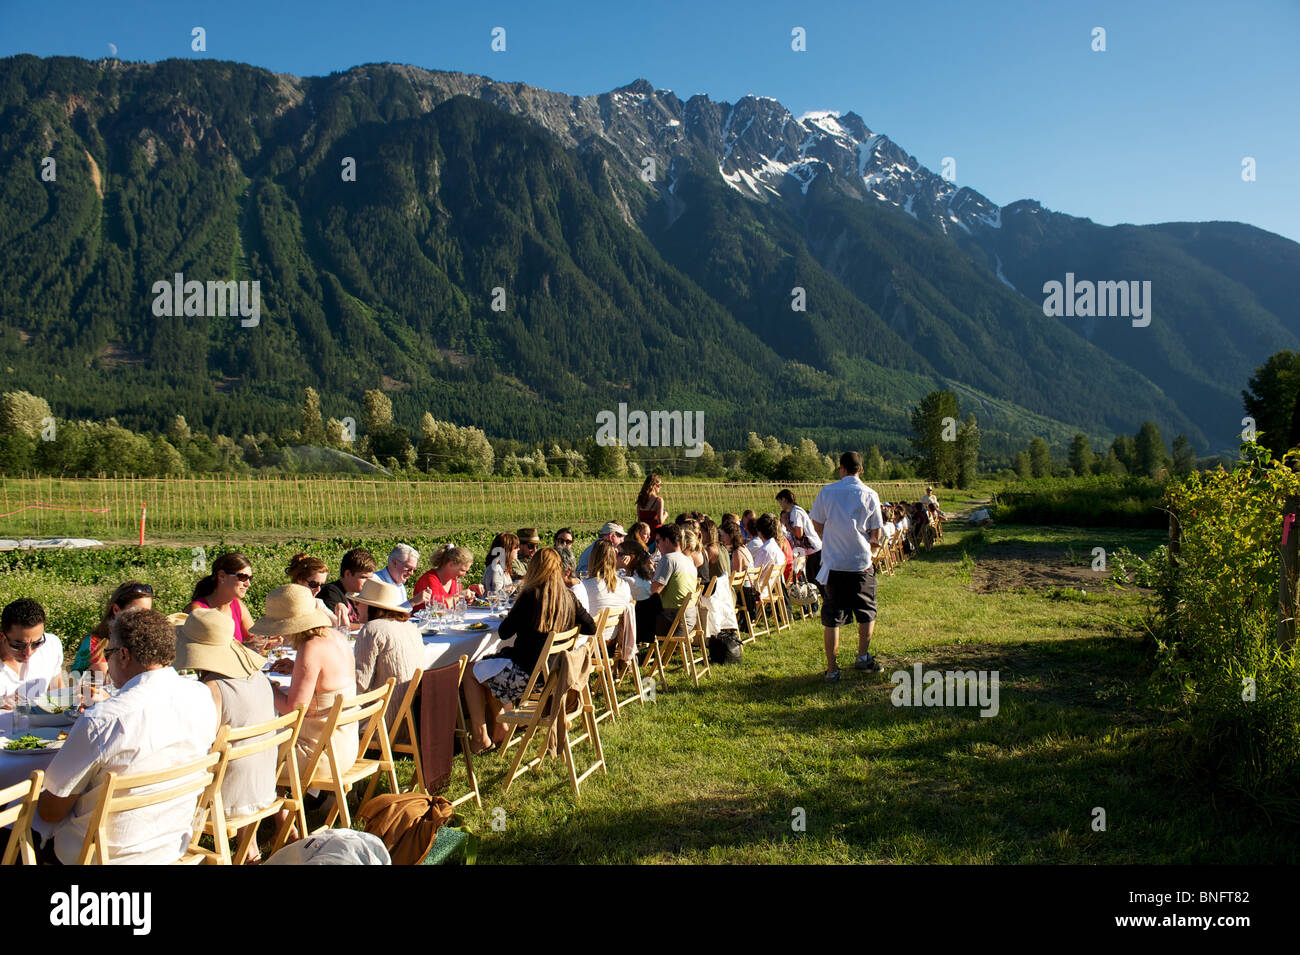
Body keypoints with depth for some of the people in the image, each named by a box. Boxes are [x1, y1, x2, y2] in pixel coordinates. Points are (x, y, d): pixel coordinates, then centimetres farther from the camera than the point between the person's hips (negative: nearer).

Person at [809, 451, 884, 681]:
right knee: (867, 613, 20)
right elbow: (876, 535, 0)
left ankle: (832, 668, 6)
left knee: (832, 619, 5)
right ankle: (863, 657, 19)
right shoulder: (870, 495, -3)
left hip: (833, 564, 0)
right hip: (861, 564, 0)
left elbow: (817, 526, 5)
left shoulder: (826, 492, -3)